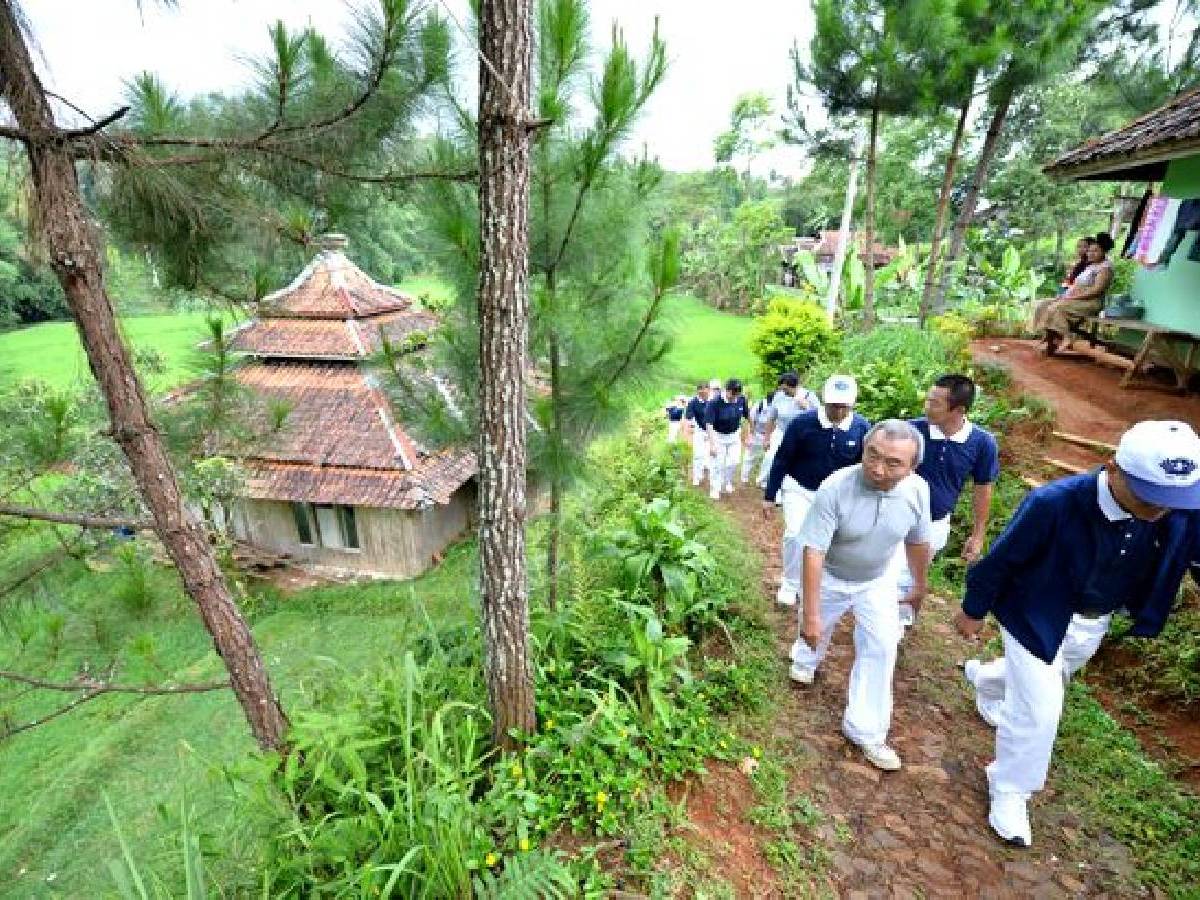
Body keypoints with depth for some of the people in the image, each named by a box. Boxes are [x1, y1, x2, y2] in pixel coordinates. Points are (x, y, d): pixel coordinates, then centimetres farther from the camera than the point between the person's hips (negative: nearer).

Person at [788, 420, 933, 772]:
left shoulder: (917, 490, -24)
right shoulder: (835, 488, -38)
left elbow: (917, 541, -4)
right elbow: (814, 552, -33)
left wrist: (920, 585, 10)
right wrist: (811, 614, -30)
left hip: (877, 582, 2)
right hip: (830, 578, -2)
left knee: (881, 649, 1)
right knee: (816, 631, 22)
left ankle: (865, 730, 21)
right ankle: (804, 661, 59)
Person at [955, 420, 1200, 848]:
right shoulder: (1054, 503, -34)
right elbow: (1002, 559, -21)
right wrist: (974, 611, -8)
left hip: (1093, 622, 6)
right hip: (1038, 618, -6)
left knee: (1046, 682, 29)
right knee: (1038, 709, -1)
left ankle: (984, 677, 62)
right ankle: (1008, 793, 24)